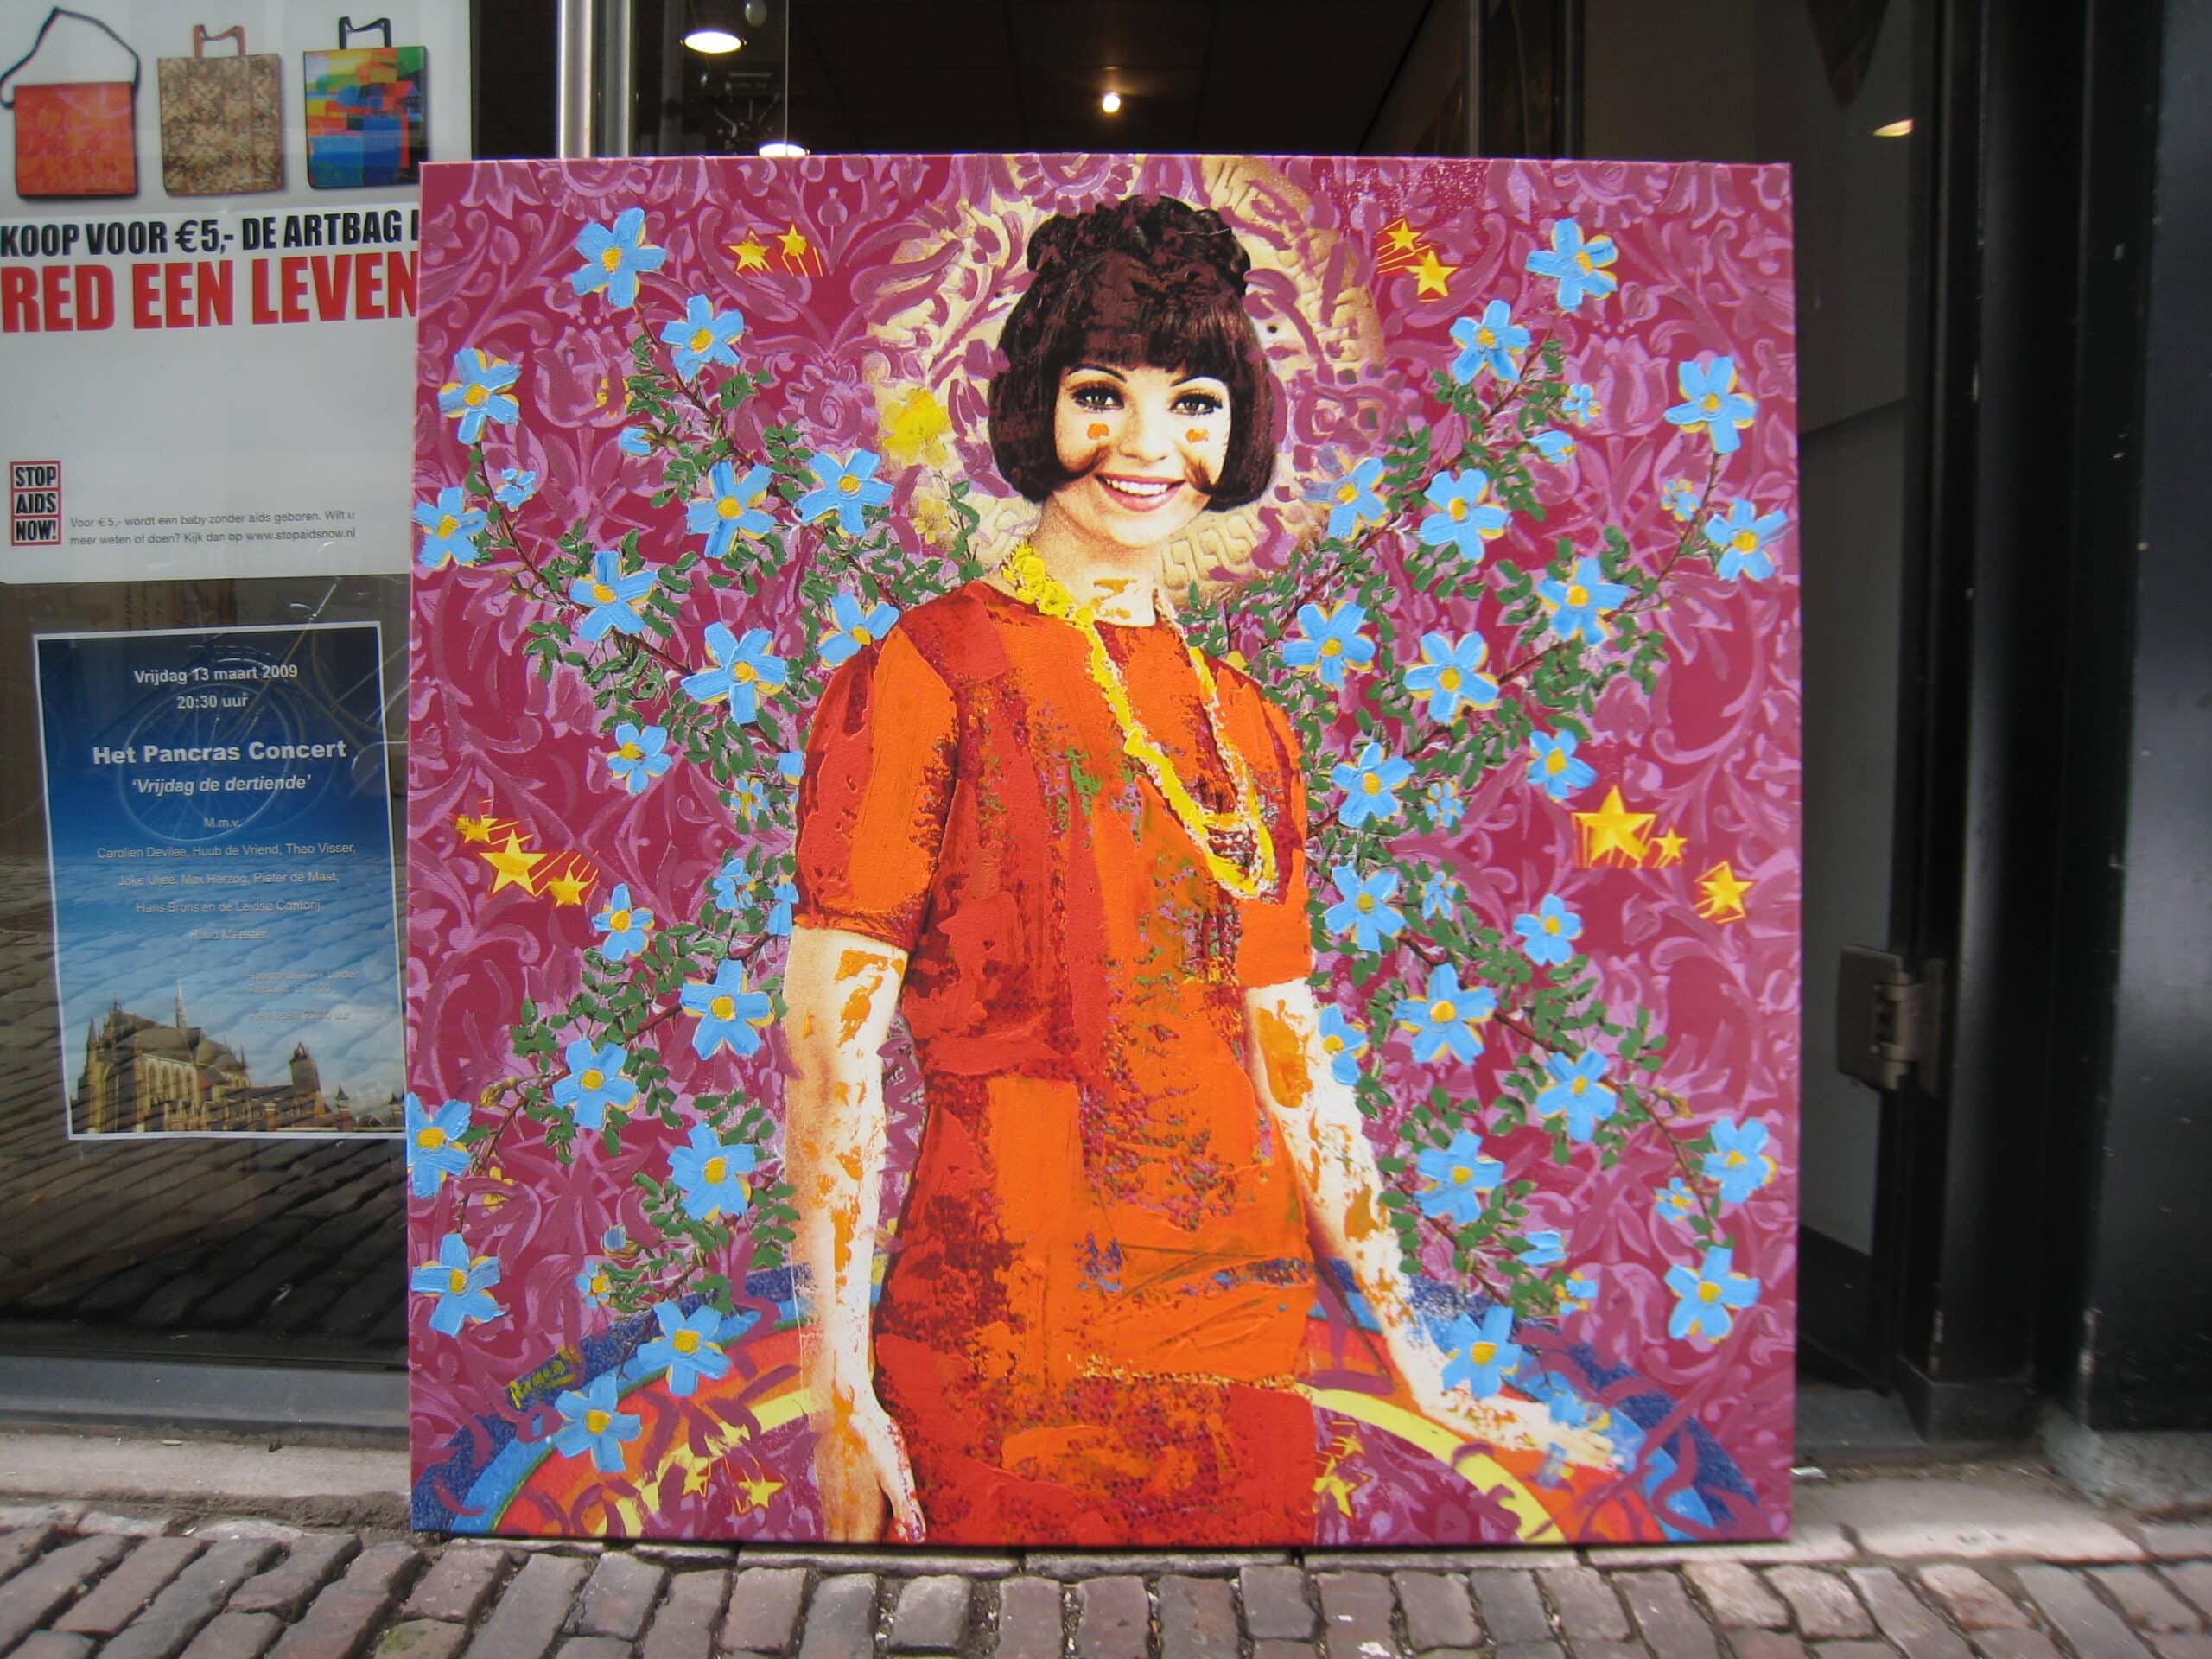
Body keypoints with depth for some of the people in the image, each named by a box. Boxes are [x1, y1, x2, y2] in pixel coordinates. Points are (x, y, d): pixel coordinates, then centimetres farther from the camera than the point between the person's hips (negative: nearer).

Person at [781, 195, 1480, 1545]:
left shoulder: (1249, 723, 9)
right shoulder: (931, 673, -8)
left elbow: (1293, 1063, 11)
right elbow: (830, 1052, -11)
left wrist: (1413, 1353, 11)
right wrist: (843, 1409, -14)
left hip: (1249, 1352, 6)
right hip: (1009, 1366, -5)